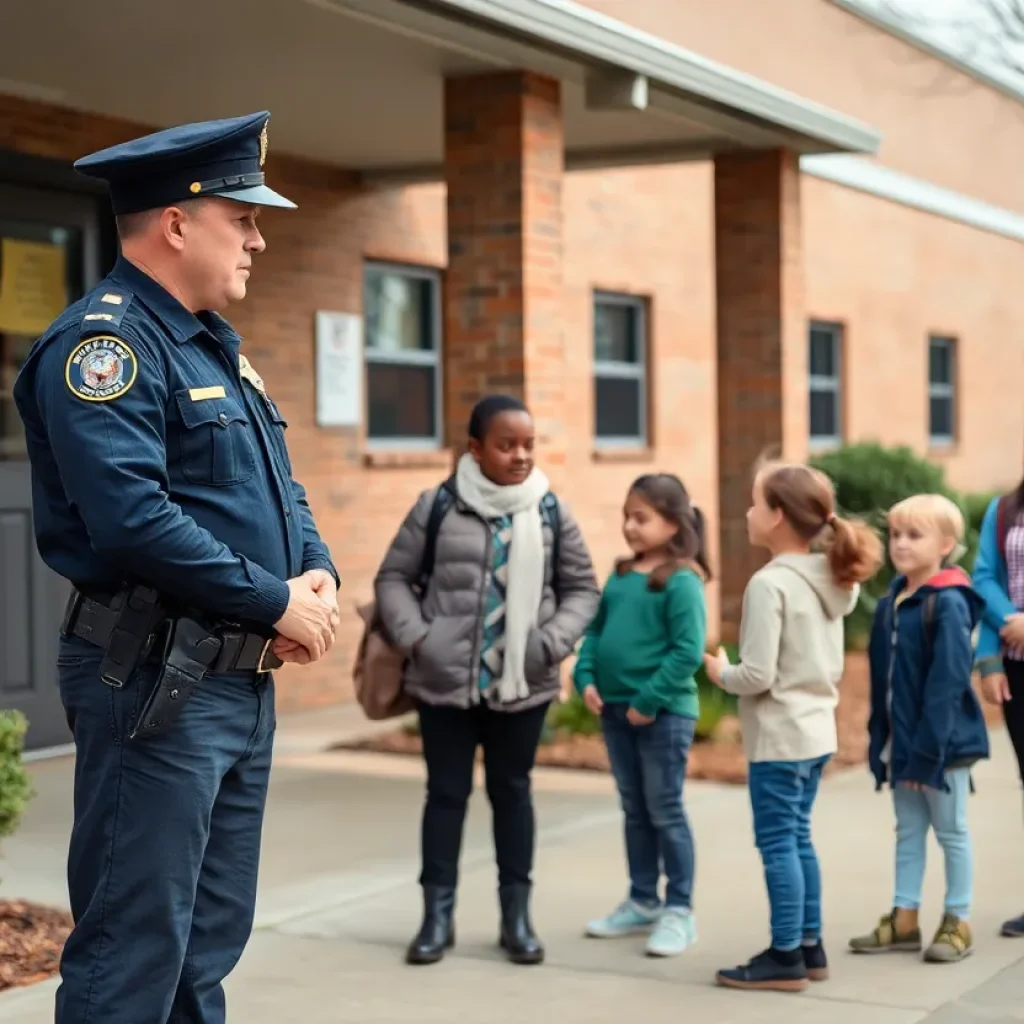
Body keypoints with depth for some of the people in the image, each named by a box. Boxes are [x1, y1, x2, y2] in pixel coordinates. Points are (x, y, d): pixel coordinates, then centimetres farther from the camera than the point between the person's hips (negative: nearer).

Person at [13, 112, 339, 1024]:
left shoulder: (214, 346, 17)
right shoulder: (104, 341, -14)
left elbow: (280, 487, 21)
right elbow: (132, 516, -26)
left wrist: (317, 572, 0)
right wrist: (275, 602, -18)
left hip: (244, 678, 10)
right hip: (155, 680, -10)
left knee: (212, 939, 17)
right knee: (135, 949, -4)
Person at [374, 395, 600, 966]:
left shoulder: (551, 512, 0)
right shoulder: (439, 505, -4)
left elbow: (581, 587, 7)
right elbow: (394, 577, 3)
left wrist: (553, 642, -8)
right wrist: (414, 637, -9)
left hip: (523, 684, 1)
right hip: (446, 681, -1)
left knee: (513, 790, 11)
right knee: (447, 791, 8)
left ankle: (517, 915, 21)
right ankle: (438, 915, 18)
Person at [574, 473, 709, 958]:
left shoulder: (681, 581, -14)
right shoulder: (620, 576, 9)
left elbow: (688, 651, -19)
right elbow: (596, 630, 14)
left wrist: (649, 699, -19)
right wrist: (586, 677, -1)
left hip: (663, 714, -7)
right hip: (615, 709, 7)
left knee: (665, 812, 1)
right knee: (635, 811, 16)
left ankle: (679, 910, 11)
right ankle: (642, 901, 28)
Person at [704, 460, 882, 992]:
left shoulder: (769, 583, -19)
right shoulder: (831, 581, 8)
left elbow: (757, 676, -21)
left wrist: (719, 671, -4)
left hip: (780, 738, -9)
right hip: (818, 730, 9)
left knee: (777, 844, 0)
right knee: (798, 839, 17)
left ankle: (786, 957, 7)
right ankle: (809, 946, 23)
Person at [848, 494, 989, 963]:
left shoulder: (949, 604, -17)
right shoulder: (890, 603, 6)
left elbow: (948, 683, -20)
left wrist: (928, 750, -22)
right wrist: (880, 739, 7)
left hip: (943, 743, -7)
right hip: (901, 744, 7)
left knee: (951, 832, 7)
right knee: (908, 831, 14)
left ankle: (957, 922, 18)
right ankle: (904, 920, 23)